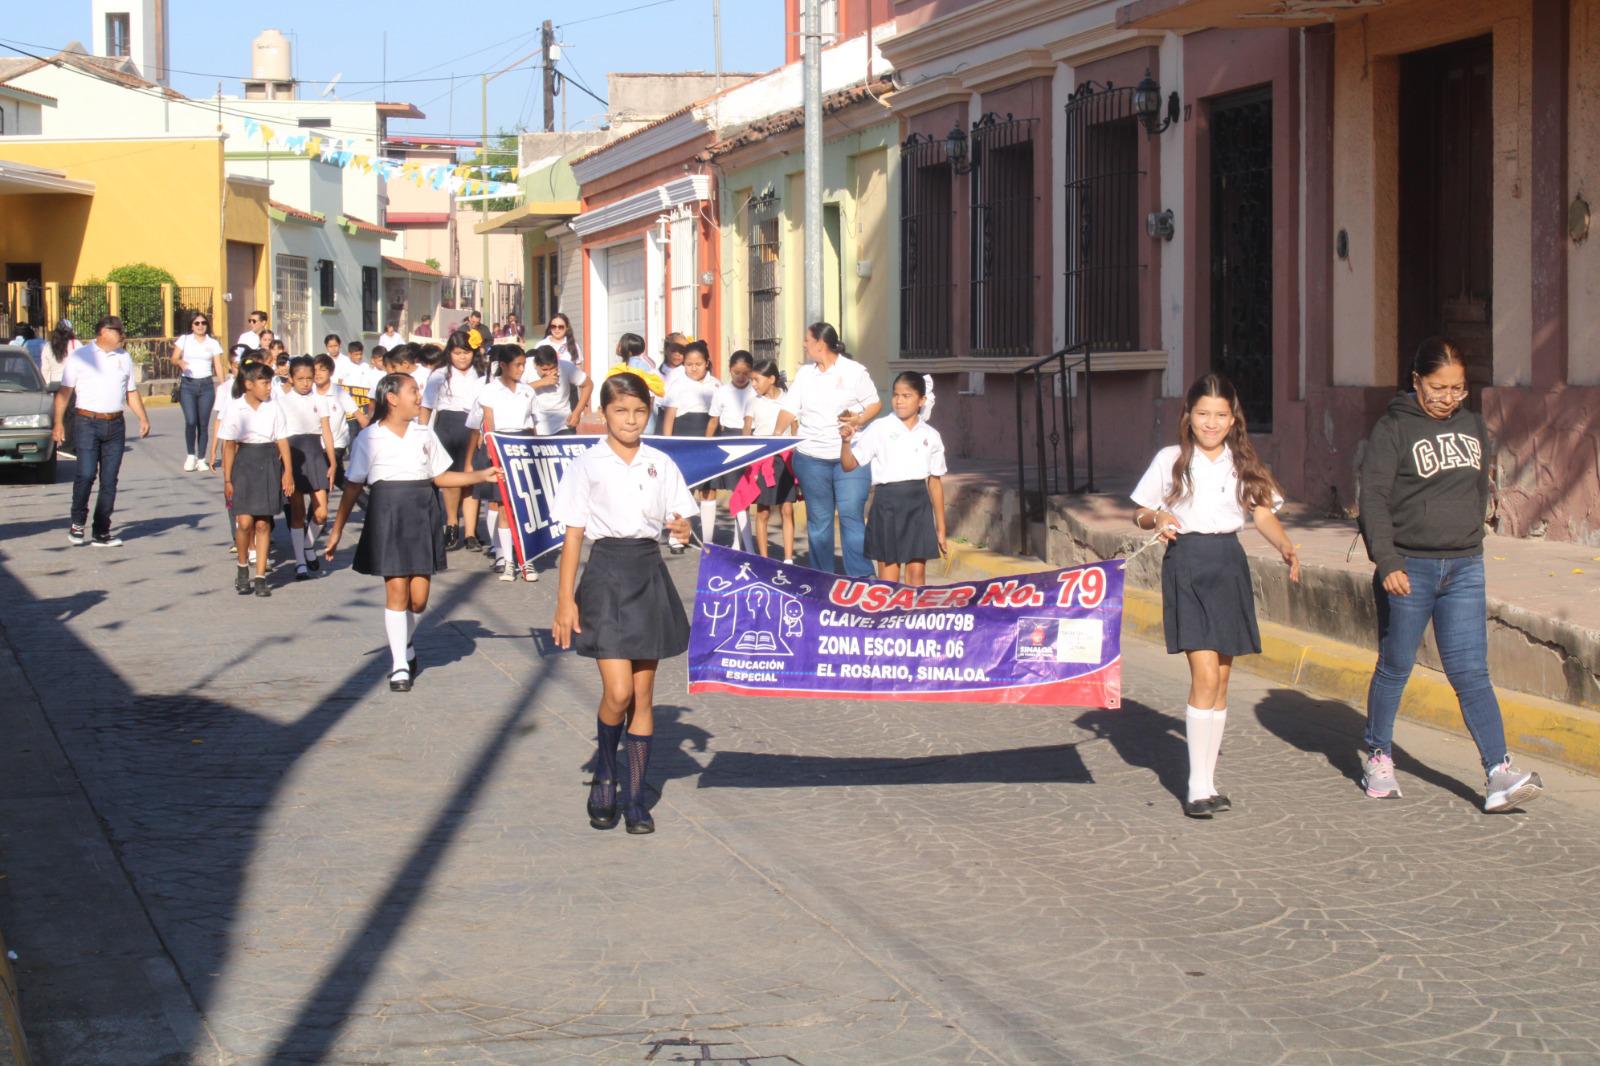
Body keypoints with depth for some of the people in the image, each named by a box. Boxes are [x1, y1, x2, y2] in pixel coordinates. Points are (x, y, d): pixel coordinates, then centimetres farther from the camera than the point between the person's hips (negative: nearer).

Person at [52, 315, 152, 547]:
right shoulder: (80, 356, 1)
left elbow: (132, 392, 20)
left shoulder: (124, 358, 15)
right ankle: (77, 523, 6)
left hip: (115, 425, 4)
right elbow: (64, 391, 0)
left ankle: (102, 532, 10)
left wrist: (143, 418, 7)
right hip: (87, 423, -4)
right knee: (86, 474, -14)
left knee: (109, 480, 4)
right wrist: (59, 423, -8)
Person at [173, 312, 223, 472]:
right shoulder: (184, 340, 6)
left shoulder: (213, 343, 9)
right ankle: (190, 455, 2)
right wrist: (180, 362, -20)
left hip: (206, 385, 2)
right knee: (191, 421, -15)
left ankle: (201, 459, 10)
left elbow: (218, 365, 7)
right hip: (188, 385, -1)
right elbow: (174, 358, 4)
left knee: (203, 424, 2)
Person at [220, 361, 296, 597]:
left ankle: (260, 577, 10)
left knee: (263, 524, 3)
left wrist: (288, 471, -2)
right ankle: (243, 568, 14)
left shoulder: (274, 406, 1)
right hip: (244, 463, -2)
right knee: (244, 522, -10)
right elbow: (228, 446, -1)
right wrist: (227, 480, -2)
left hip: (269, 463, 2)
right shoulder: (235, 409, -4)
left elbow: (282, 440, 4)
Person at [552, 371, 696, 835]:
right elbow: (573, 535, -1)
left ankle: (635, 798, 12)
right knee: (618, 693, -12)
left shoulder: (661, 465, 7)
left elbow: (676, 518, 12)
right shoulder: (587, 466, -1)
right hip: (606, 574, -3)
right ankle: (604, 774, 14)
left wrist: (681, 528, -14)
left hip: (649, 574, 3)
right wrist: (565, 599, -5)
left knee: (643, 696, 5)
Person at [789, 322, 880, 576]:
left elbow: (875, 404, 2)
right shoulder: (804, 374, 10)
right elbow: (790, 409, 6)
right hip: (811, 457, 4)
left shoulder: (854, 371, -1)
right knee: (818, 518, 9)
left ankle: (860, 576, -4)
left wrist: (859, 419, -18)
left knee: (851, 515, -7)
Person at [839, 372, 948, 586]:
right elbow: (849, 465, -3)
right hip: (887, 501, -2)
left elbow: (935, 481, 13)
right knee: (889, 571, 0)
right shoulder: (879, 429, -1)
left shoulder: (931, 436, 8)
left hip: (918, 503, 2)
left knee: (917, 570, 1)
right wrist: (846, 441, -23)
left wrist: (940, 528, 13)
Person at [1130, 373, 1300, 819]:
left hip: (1230, 564, 4)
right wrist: (1157, 519, -15)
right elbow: (1140, 513, 8)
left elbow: (1264, 515, 4)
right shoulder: (1170, 460, 2)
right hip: (1187, 564, -4)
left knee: (1221, 678, 7)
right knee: (1205, 675, -14)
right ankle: (1198, 786, -12)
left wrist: (1286, 548, -14)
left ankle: (1208, 781, 15)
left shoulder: (1243, 464, 10)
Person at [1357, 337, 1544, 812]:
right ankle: (1379, 758, 26)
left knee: (1470, 671, -3)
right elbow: (1373, 498, -14)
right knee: (1395, 667, 8)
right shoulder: (1393, 429, -7)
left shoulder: (1473, 426, 10)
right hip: (1408, 568, -3)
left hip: (1464, 568, 4)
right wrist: (1386, 563, -23)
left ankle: (1500, 773, -11)